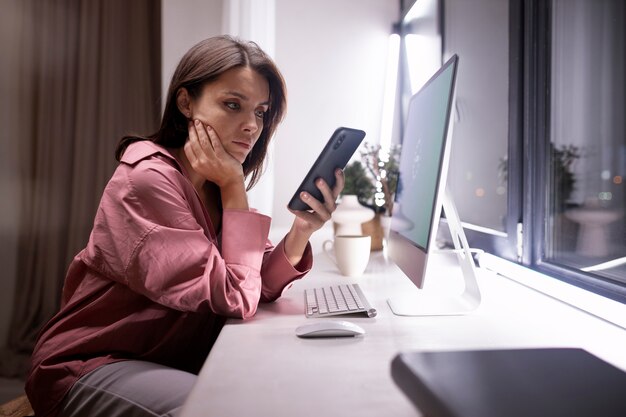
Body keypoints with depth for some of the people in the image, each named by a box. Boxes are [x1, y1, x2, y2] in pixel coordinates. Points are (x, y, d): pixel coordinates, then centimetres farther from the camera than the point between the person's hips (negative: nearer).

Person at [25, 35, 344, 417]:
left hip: (172, 362, 8)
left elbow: (256, 287, -3)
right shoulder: (148, 179, -23)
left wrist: (301, 231, -19)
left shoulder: (214, 188, 2)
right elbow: (236, 299, -27)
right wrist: (234, 188, -22)